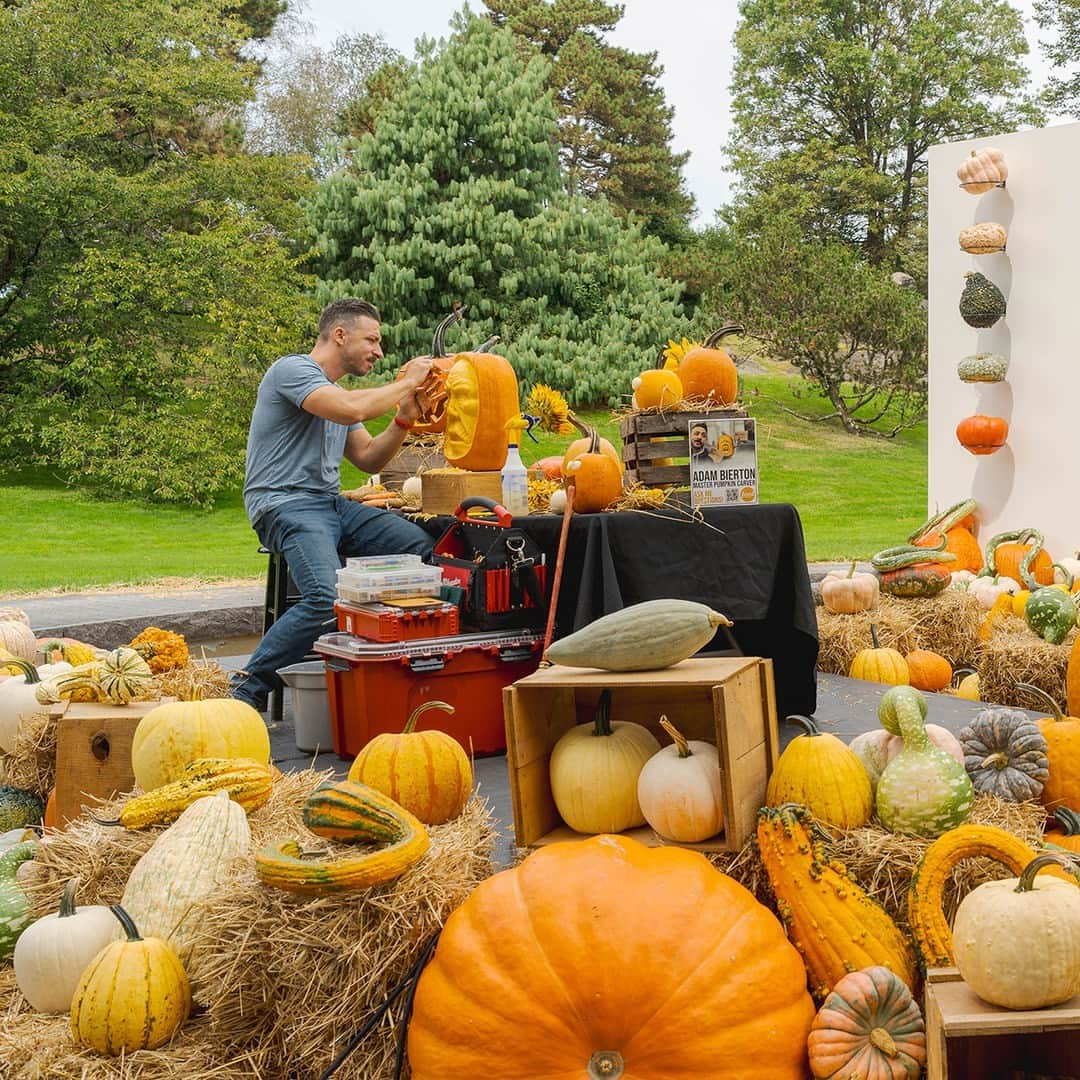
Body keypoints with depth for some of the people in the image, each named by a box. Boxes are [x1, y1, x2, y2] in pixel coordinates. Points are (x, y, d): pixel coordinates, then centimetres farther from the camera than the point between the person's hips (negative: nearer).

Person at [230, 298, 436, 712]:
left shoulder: (336, 391, 24)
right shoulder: (292, 370, -6)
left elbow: (369, 459, 22)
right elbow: (350, 410, -23)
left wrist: (404, 417, 8)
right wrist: (404, 384, -9)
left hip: (331, 504, 9)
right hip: (285, 503, -9)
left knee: (425, 547, -14)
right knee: (327, 601, -32)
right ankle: (247, 689, -17)